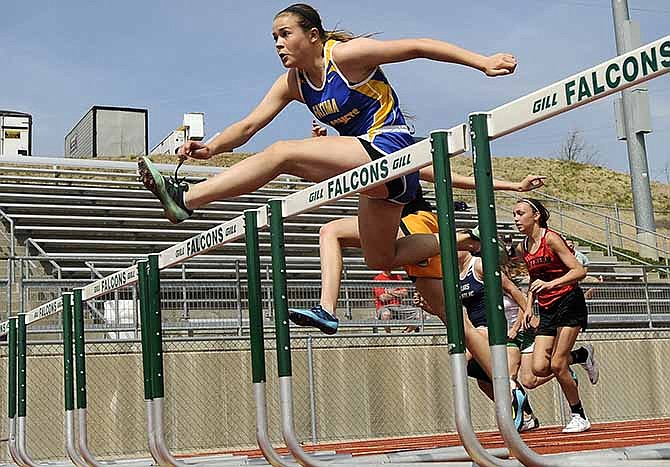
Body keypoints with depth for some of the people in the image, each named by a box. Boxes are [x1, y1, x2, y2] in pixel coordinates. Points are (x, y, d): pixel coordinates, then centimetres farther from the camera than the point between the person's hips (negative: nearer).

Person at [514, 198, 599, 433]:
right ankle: (582, 355, 19)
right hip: (547, 310, 7)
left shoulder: (551, 239, -12)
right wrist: (529, 305, 12)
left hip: (569, 302, -7)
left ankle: (579, 417, 7)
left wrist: (551, 284, -30)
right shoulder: (522, 249, 9)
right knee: (539, 368, -7)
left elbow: (579, 271, -18)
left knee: (557, 365, -12)